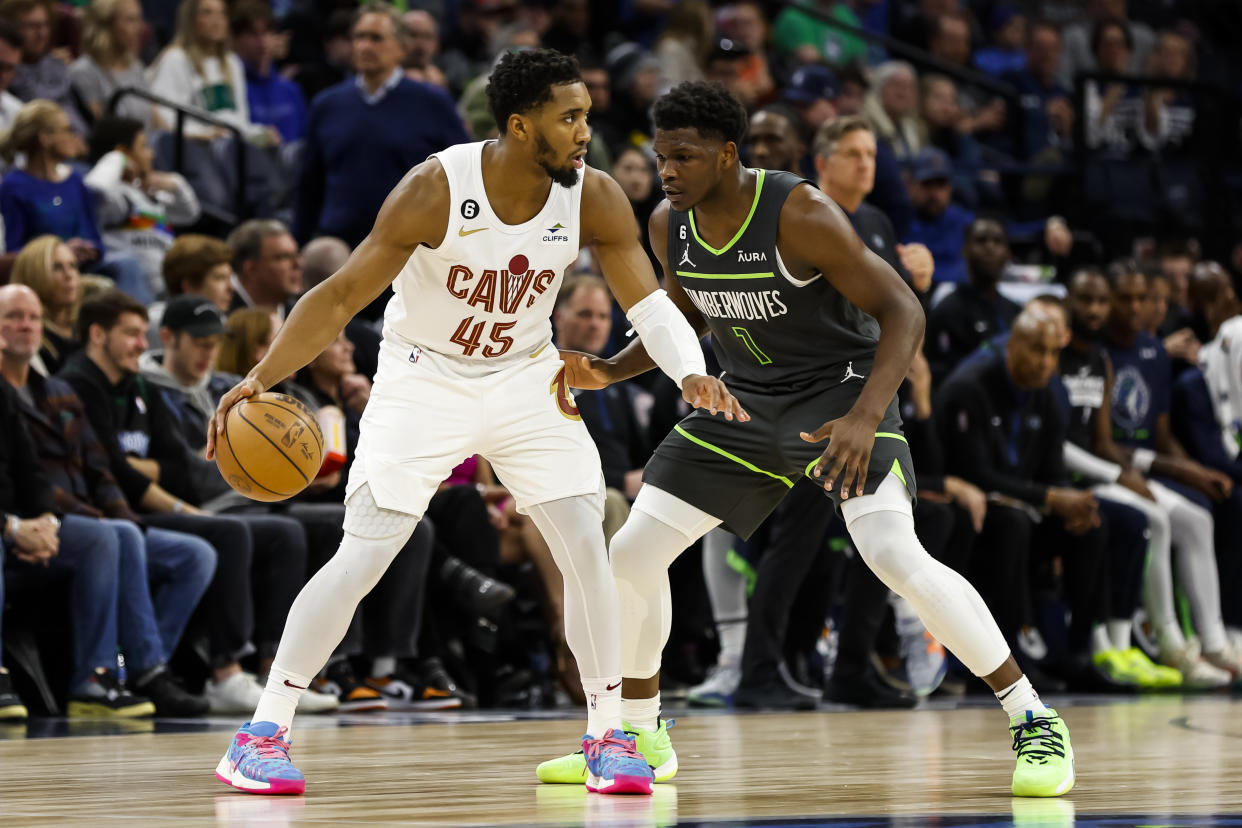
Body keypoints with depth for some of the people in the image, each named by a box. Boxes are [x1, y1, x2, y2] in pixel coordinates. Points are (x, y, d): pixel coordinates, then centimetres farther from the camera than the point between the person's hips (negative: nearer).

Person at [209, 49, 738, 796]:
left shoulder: (595, 200, -16)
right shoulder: (436, 189, -25)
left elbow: (648, 299, -14)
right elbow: (342, 295, -21)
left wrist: (690, 372, -35)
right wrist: (260, 378, -31)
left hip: (525, 377, 3)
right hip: (423, 379, -3)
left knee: (587, 546, -8)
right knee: (362, 558, -9)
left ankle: (609, 735, 5)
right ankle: (263, 734, 0)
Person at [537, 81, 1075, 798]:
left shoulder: (801, 214, -26)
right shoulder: (669, 226, -5)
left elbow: (903, 311, -25)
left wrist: (863, 419, -39)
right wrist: (609, 372, 0)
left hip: (841, 385, -7)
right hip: (747, 399, 7)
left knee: (897, 556, -27)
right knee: (631, 554, 2)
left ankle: (1036, 724, -17)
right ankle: (641, 736, 23)